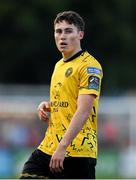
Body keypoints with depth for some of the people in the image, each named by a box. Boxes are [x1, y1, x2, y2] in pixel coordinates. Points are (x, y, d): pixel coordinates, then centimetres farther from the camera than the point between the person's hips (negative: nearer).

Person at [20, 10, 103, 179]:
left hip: (77, 152, -8)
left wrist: (62, 146, -25)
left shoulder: (89, 66, -10)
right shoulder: (59, 65, 18)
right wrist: (46, 106, 7)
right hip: (48, 147, 8)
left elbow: (83, 111, -19)